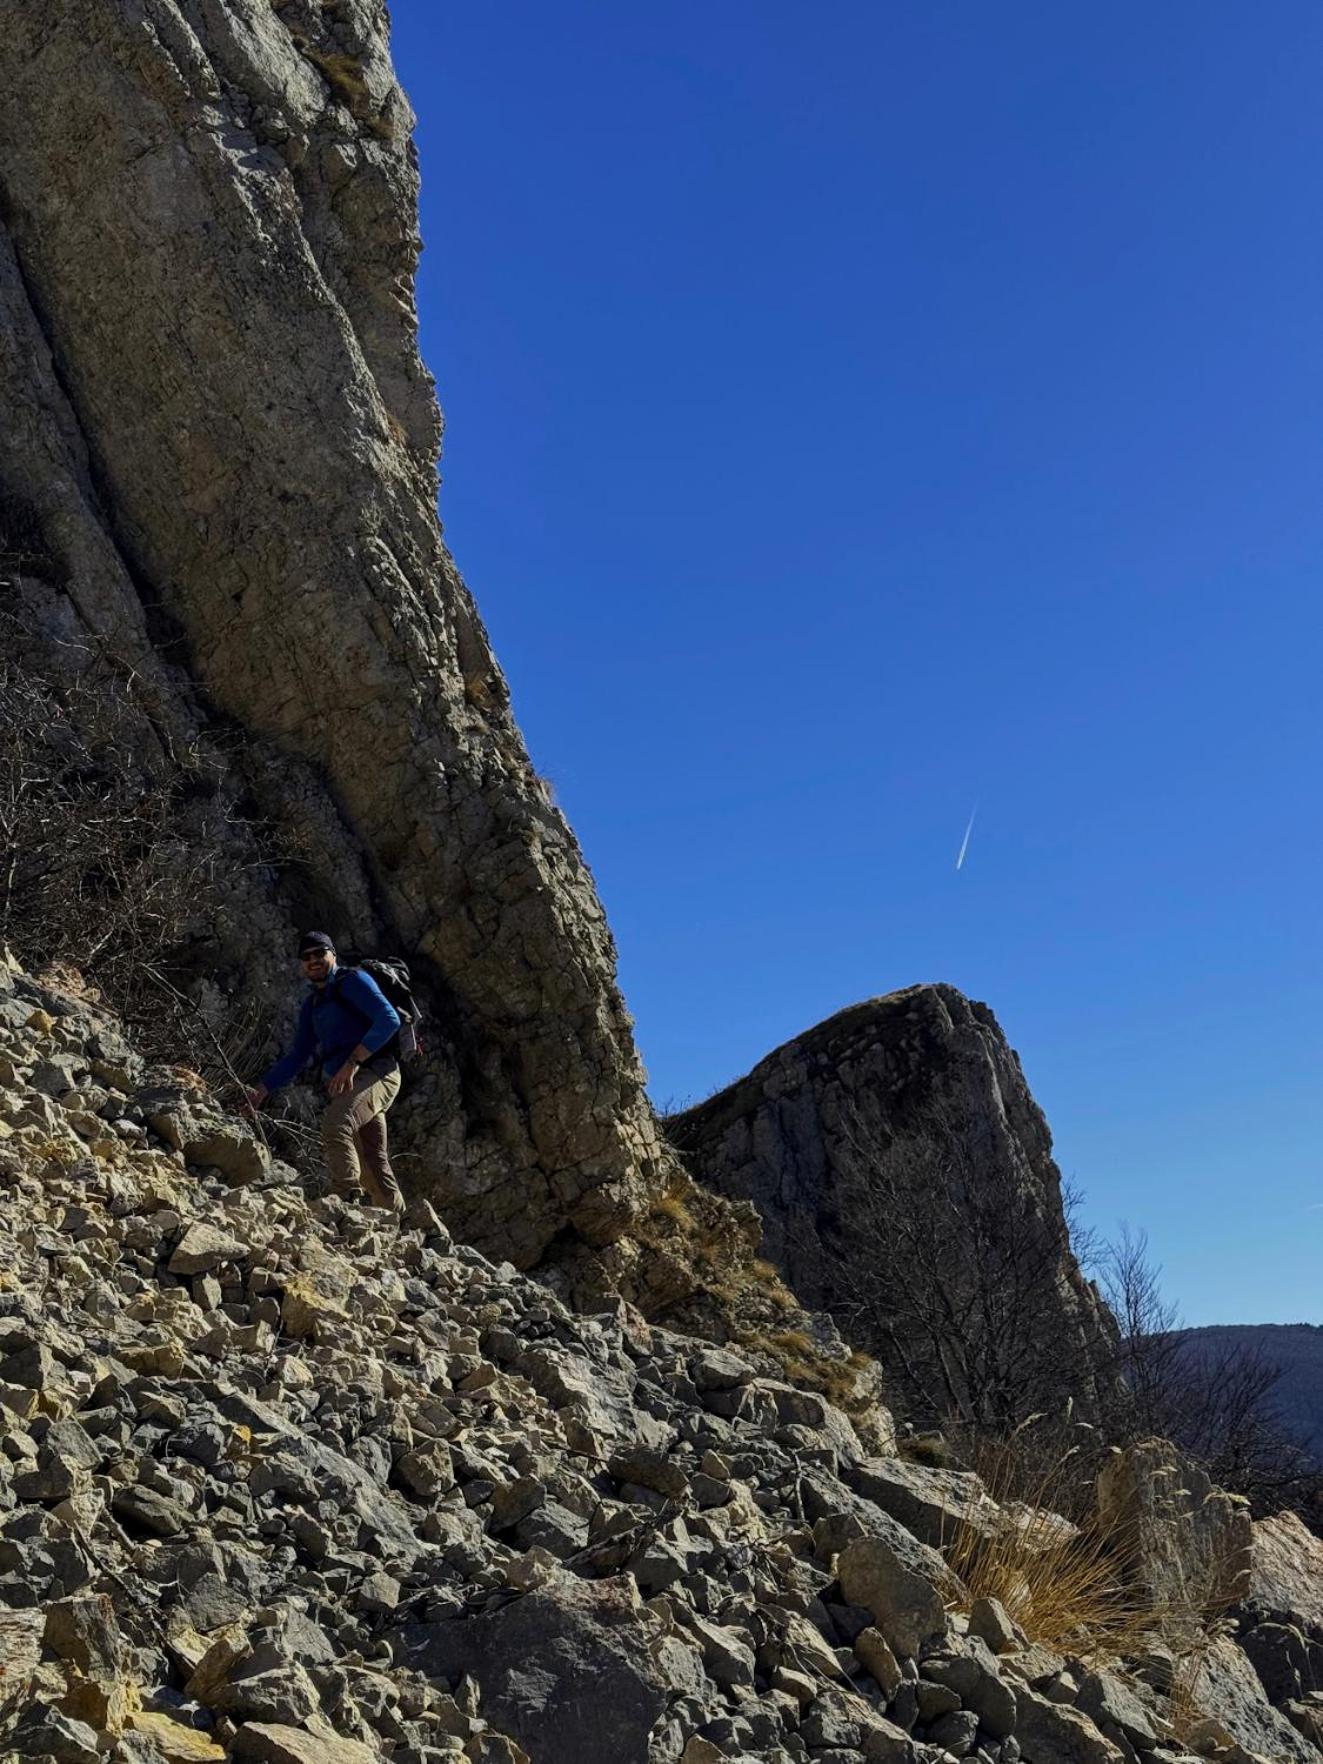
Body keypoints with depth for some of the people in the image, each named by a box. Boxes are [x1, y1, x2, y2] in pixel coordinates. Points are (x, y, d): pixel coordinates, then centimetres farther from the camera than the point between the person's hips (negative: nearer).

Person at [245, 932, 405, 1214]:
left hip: (375, 1073, -8)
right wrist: (261, 1090, 14)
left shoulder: (352, 980, -2)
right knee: (373, 1166, 7)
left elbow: (389, 1020, -16)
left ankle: (346, 1201, -35)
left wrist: (352, 1063, -23)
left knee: (334, 1125, -31)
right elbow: (297, 1056, 26)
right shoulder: (312, 1005, 22)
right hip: (345, 1086, 8)